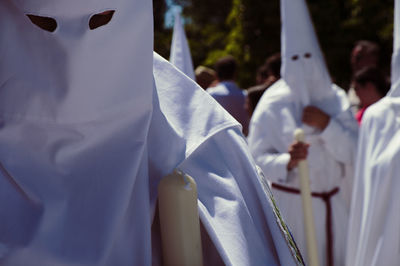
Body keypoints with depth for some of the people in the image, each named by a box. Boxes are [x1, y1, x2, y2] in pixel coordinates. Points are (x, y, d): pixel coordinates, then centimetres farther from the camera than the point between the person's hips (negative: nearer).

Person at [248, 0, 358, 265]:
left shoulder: (335, 99, 5)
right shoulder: (273, 104, -3)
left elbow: (354, 153, 0)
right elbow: (258, 158, -7)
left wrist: (326, 124, -14)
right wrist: (287, 162, -26)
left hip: (331, 205, 3)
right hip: (289, 205, -3)